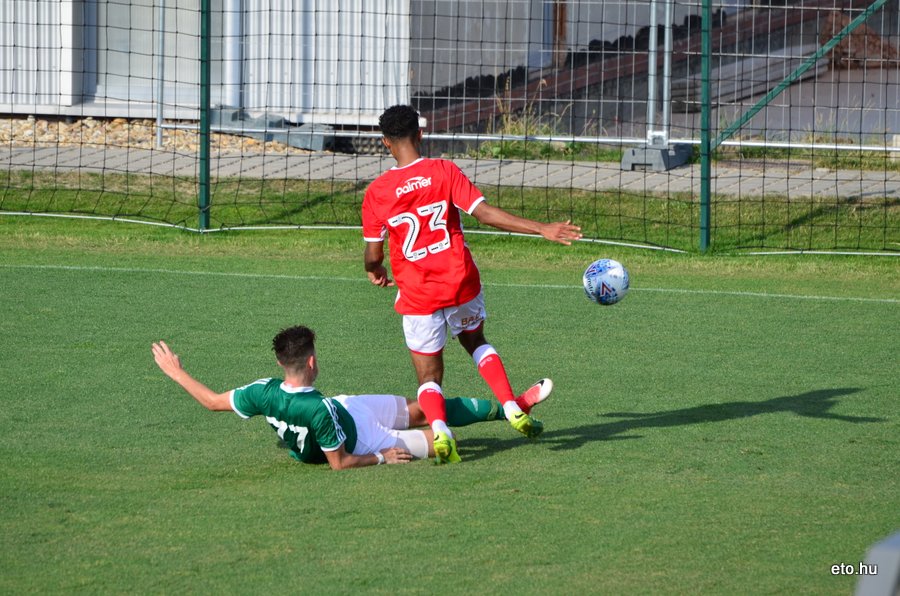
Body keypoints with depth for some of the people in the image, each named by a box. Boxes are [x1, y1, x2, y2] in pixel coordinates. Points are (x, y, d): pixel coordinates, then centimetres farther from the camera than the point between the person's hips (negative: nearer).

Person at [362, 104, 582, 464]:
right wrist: (542, 229, -11)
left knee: (429, 376, 9)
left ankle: (439, 428, -21)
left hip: (417, 294, -1)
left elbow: (373, 254, -2)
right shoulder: (444, 171, -7)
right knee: (475, 341, 29)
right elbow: (485, 213, -13)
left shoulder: (376, 192, -6)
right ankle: (513, 409, 14)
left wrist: (375, 271, 23)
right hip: (460, 281, 1)